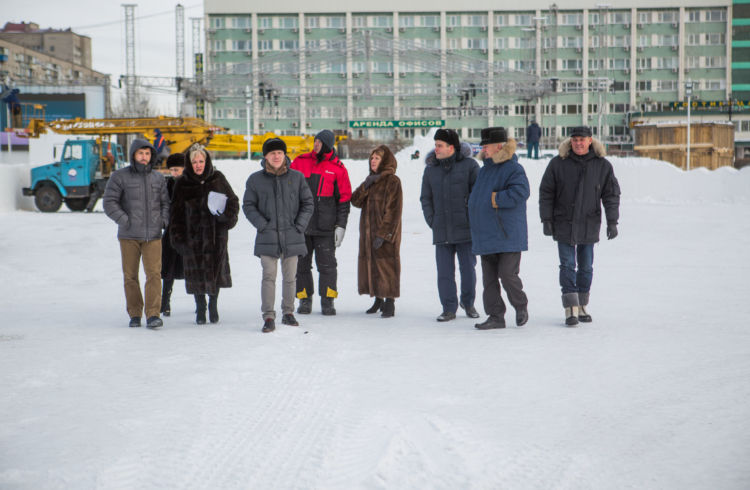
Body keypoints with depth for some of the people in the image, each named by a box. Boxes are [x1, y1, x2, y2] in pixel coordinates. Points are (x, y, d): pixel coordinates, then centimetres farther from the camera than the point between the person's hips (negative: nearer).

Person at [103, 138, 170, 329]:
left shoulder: (158, 178, 10)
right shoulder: (120, 177, 0)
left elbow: (165, 202, 18)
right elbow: (109, 202, -3)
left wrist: (164, 220, 2)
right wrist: (125, 221, -12)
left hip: (153, 236, 1)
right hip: (129, 236, -1)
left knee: (154, 273, -10)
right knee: (130, 276, 5)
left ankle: (153, 314, -10)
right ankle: (134, 314, 16)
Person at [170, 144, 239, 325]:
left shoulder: (218, 178, 3)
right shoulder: (182, 183, 1)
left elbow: (233, 201, 9)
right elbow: (176, 212, 3)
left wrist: (227, 216, -11)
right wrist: (178, 236, -4)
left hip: (216, 233, 1)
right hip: (193, 234, 0)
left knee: (216, 267, 4)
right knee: (196, 271, 1)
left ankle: (213, 304, 22)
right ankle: (200, 307, 16)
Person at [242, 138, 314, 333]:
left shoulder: (297, 177, 4)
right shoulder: (255, 180, 2)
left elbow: (308, 204, 9)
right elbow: (248, 205, 6)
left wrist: (299, 225, -2)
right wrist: (262, 225, -6)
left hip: (292, 236, 1)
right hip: (268, 237, -1)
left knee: (290, 277, 8)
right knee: (269, 276, -7)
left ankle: (288, 313, 22)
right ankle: (268, 317, -3)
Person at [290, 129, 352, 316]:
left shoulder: (338, 168, 3)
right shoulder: (300, 162, 7)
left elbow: (344, 199, 5)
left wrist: (341, 225, -1)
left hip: (325, 227, -2)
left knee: (327, 264, -2)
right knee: (301, 264, 6)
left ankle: (327, 301, 7)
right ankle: (304, 300, 16)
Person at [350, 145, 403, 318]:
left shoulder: (392, 181, -8)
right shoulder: (371, 179, 17)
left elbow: (393, 210, -14)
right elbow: (355, 200, 6)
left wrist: (383, 234, -19)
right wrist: (366, 186, -10)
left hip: (385, 234, -8)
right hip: (368, 232, 8)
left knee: (386, 265, -7)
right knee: (370, 264, 11)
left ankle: (389, 303, -1)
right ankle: (378, 300, 24)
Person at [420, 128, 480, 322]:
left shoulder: (469, 165, -2)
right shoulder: (430, 169, 11)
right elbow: (425, 198, 16)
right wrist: (432, 220, 6)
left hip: (465, 228, -3)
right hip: (441, 231, 3)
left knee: (468, 269, 5)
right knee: (444, 272, 1)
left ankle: (468, 303, 25)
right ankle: (449, 309, 9)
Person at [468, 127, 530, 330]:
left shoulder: (513, 169, -10)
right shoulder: (485, 170, 16)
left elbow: (520, 192, -25)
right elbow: (477, 194, 28)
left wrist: (494, 199, -18)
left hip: (508, 235, -8)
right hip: (486, 235, 8)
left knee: (507, 274, -8)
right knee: (489, 278, 6)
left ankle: (521, 307, 16)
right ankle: (496, 316, 12)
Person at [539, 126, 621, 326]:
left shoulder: (602, 166, 1)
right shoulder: (558, 163, -3)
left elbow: (611, 195, 4)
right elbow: (546, 193, 2)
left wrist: (612, 221, -3)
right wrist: (546, 219, -3)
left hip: (589, 225, 2)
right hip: (563, 225, -2)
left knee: (586, 267, 9)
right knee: (568, 266, -6)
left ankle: (582, 307, 21)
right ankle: (571, 310, -6)